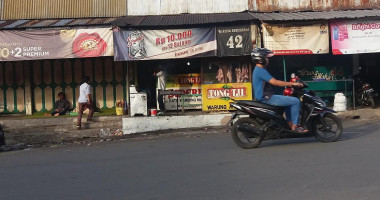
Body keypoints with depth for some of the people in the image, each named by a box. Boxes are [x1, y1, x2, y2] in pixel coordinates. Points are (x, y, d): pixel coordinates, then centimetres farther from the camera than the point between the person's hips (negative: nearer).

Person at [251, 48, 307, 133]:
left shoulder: (258, 70, 17)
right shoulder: (261, 71, -16)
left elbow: (273, 82, 21)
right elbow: (275, 82, -22)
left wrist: (288, 84, 15)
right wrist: (292, 84, -15)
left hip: (265, 97, 11)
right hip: (266, 98, -11)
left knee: (289, 100, 27)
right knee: (296, 101, -12)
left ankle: (290, 123, 22)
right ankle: (294, 126, -6)